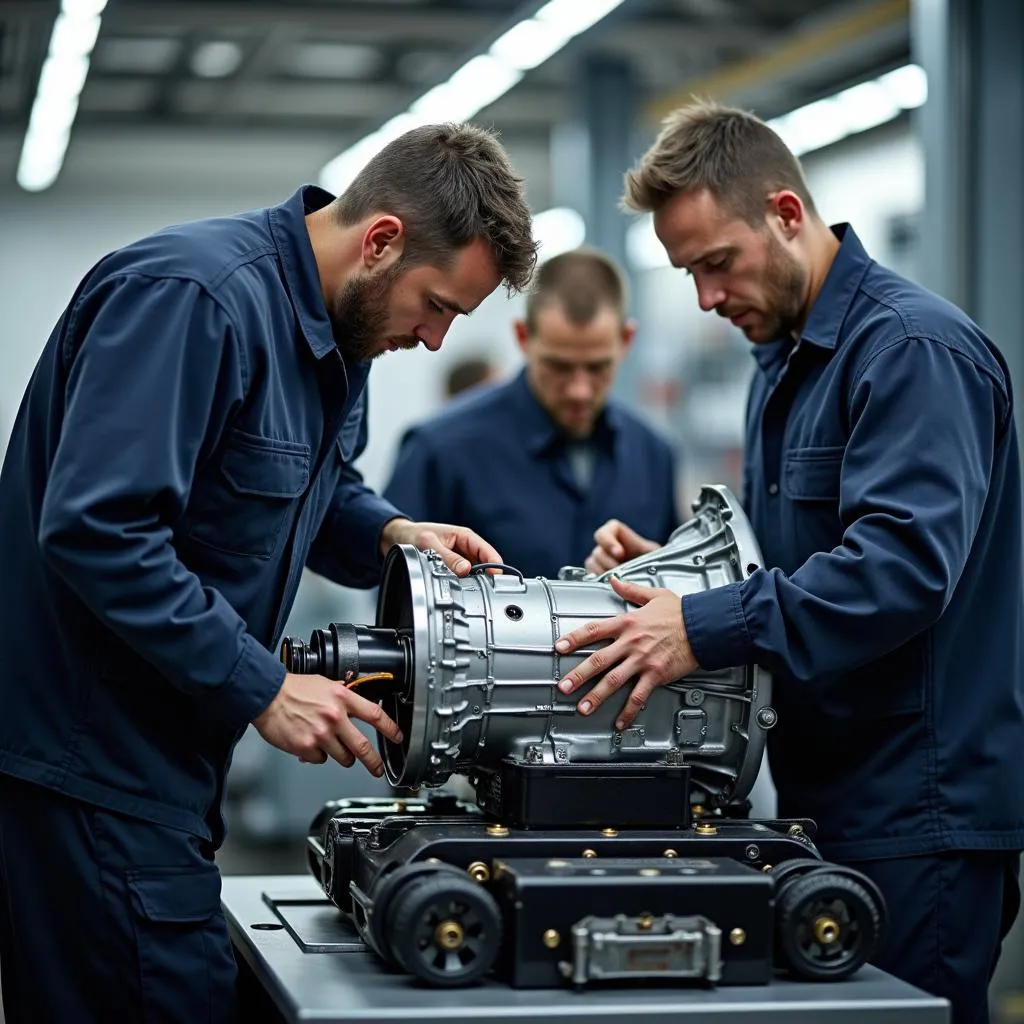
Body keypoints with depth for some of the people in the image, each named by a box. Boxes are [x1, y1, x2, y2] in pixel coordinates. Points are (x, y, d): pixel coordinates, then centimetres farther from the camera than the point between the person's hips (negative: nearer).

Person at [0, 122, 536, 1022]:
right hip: (83, 763, -9)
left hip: (153, 760, 10)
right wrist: (262, 687, -24)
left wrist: (391, 534, 4)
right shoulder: (193, 297, -19)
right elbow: (96, 529, -27)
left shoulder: (338, 327, 11)